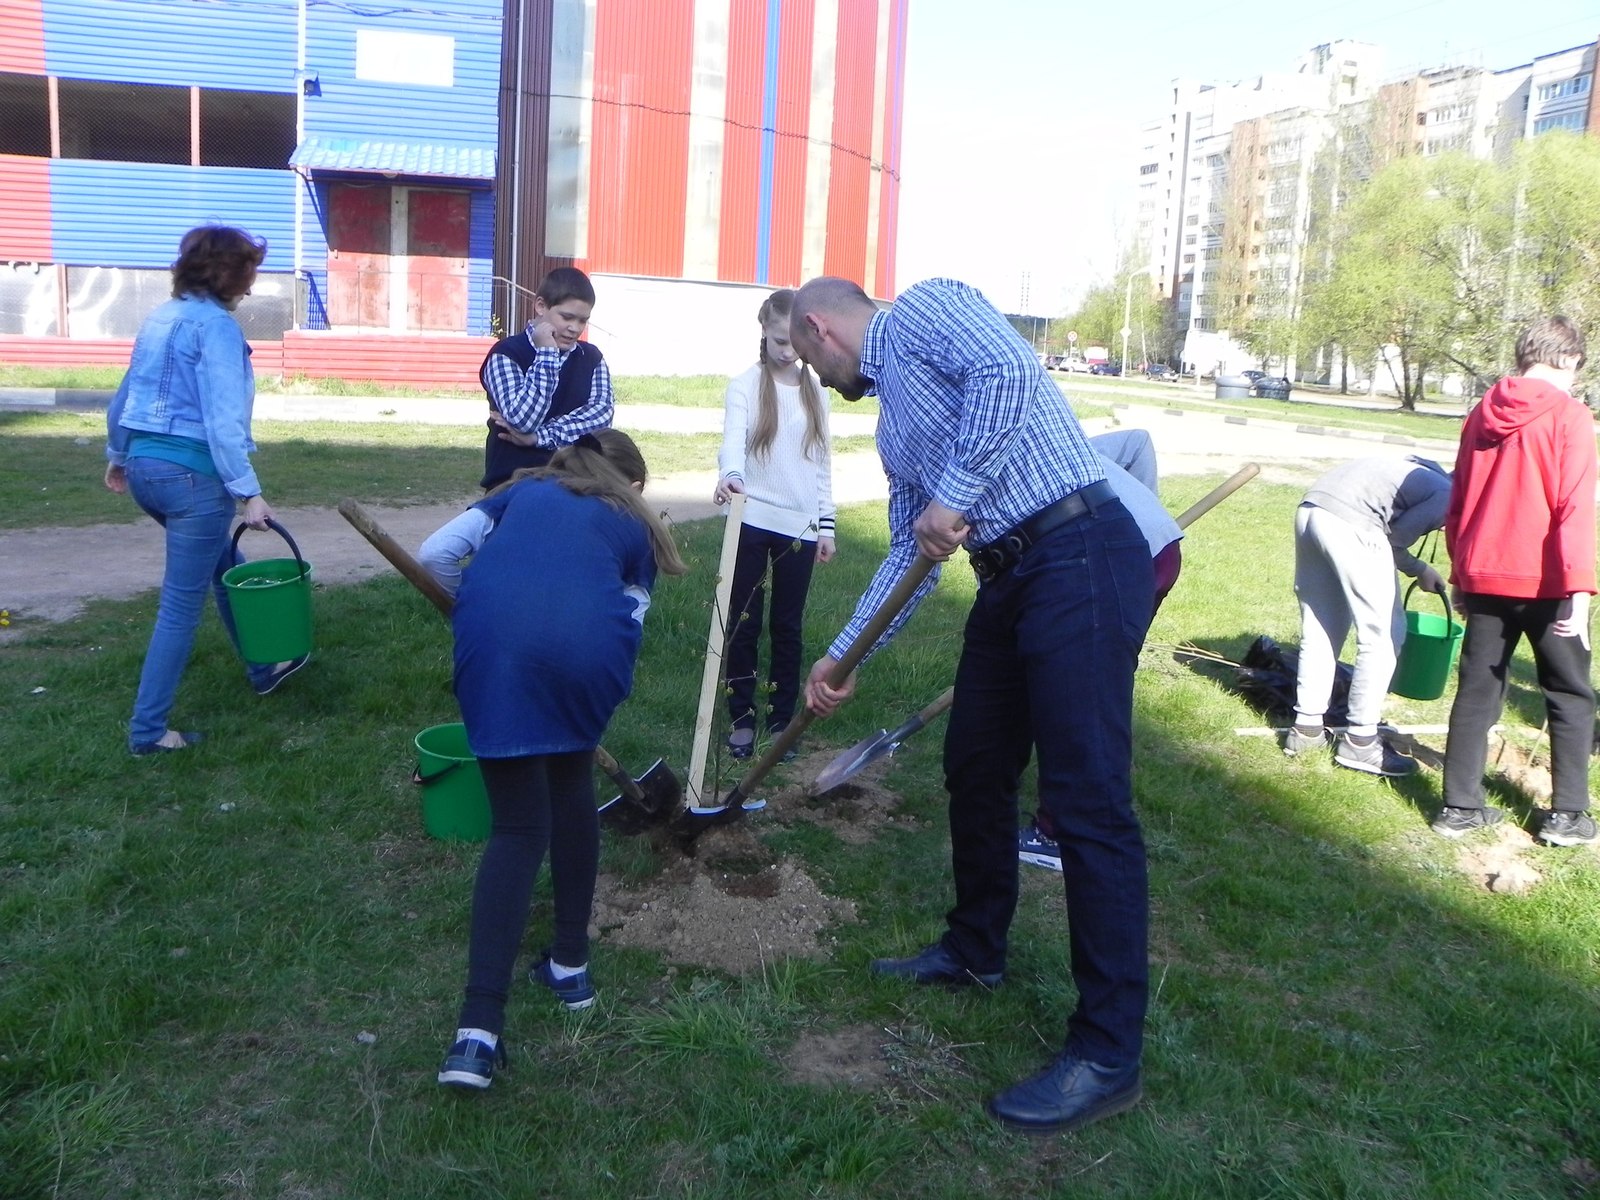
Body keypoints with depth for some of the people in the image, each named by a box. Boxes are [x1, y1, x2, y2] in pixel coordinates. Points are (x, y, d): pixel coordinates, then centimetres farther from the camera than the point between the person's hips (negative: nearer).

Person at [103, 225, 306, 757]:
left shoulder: (160, 318, 12)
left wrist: (117, 455, 34)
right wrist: (248, 492, -21)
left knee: (226, 566, 25)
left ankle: (263, 669, 40)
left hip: (143, 465, 9)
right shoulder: (216, 324, -13)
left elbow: (123, 397, 21)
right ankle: (147, 730, 6)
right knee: (181, 605, 0)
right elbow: (222, 420, -21)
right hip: (191, 472, -9)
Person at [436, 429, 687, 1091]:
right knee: (571, 790, 26)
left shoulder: (526, 489, 33)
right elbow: (629, 620, 22)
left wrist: (472, 625, 39)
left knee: (518, 825, 9)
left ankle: (478, 1029, 0)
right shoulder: (633, 525, 30)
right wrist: (591, 699, 36)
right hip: (585, 643, 0)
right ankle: (570, 965, 35)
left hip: (494, 638, 1)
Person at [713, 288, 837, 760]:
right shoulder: (746, 384, -2)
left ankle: (781, 719, 18)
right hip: (752, 521, -3)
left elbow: (822, 461, 12)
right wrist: (730, 474, -42)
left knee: (787, 626, 8)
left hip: (799, 526, 3)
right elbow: (733, 437, -20)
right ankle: (742, 718, 14)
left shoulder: (814, 389, 9)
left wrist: (826, 526, 8)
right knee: (744, 623, 3)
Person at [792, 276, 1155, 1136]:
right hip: (1009, 579, 10)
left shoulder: (923, 308, -1)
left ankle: (1108, 1056, -1)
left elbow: (1006, 369, -21)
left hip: (1082, 558, -10)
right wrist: (843, 657, 27)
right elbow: (909, 554, 27)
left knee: (1087, 801, -9)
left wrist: (952, 496, -19)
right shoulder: (892, 420, 25)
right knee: (973, 768, 17)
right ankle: (975, 949, 38)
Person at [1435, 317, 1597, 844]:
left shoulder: (1483, 414, 9)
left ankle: (1460, 806, 11)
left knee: (1477, 691, 10)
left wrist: (1459, 573, 20)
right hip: (1546, 582, -5)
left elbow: (1458, 503, 13)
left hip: (1484, 578, 5)